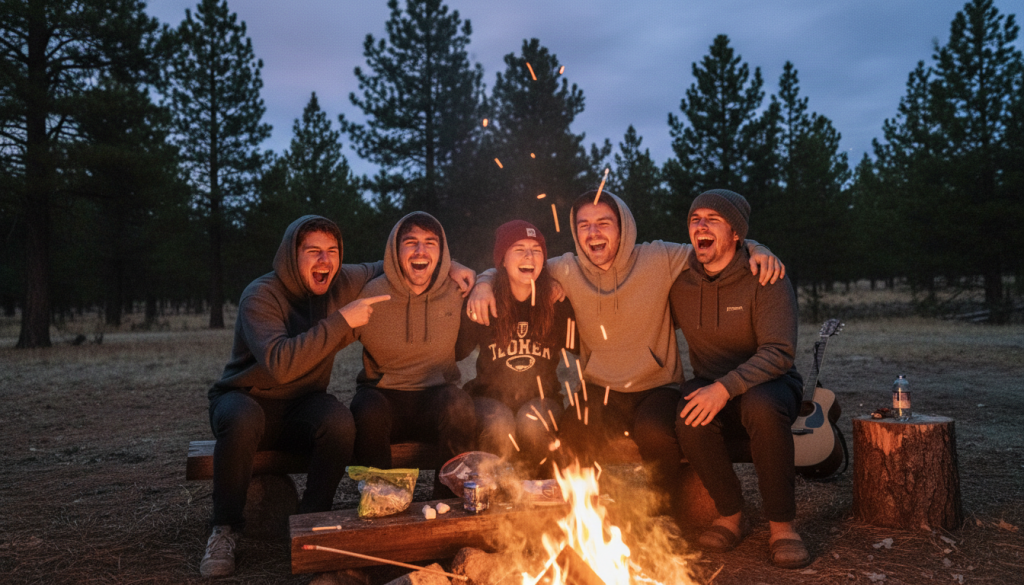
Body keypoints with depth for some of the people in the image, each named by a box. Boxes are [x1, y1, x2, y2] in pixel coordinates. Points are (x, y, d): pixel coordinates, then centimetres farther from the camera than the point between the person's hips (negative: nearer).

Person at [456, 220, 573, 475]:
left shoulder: (557, 303, 1)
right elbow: (455, 351, 0)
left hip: (540, 398, 1)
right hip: (491, 397, -1)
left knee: (532, 423, -31)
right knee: (498, 425, -32)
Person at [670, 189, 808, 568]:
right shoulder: (680, 280, 0)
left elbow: (779, 352, -22)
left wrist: (725, 387, -34)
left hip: (766, 384, -2)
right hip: (710, 388, 3)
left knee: (762, 407, -38)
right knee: (690, 421, -31)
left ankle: (781, 525, -20)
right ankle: (729, 515, -7)